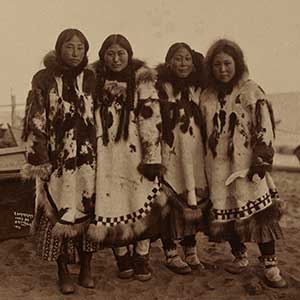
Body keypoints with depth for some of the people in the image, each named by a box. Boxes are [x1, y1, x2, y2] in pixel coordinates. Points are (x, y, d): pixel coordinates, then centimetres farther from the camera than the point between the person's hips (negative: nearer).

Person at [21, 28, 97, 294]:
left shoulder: (91, 79, 8)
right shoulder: (44, 79, -1)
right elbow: (35, 122, -4)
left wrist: (101, 154, 8)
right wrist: (39, 160, -10)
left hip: (88, 158, 3)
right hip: (56, 159, -2)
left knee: (88, 209, 6)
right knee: (58, 212, 2)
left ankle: (86, 268, 20)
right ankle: (63, 272, 17)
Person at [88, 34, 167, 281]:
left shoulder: (142, 79, -2)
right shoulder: (94, 79, 5)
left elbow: (151, 120, -7)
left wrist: (153, 158, -11)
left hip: (136, 153, -2)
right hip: (106, 155, 2)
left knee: (140, 204, 0)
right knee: (112, 204, 4)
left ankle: (142, 260, 16)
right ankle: (123, 258, 19)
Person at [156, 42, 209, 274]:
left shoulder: (198, 89, 10)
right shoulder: (162, 87, -4)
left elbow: (204, 121, 16)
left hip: (194, 151, 5)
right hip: (170, 150, -4)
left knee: (193, 200, 7)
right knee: (170, 200, -3)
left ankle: (190, 251, 20)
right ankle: (171, 254, 9)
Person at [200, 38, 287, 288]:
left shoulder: (251, 91, -3)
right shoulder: (207, 96, 9)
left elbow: (264, 127, -8)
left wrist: (262, 160, -14)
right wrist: (205, 166, 14)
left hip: (246, 164, -4)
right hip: (218, 166, 4)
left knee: (259, 211, -7)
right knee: (224, 212, 6)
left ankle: (270, 265, 4)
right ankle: (240, 257, 25)